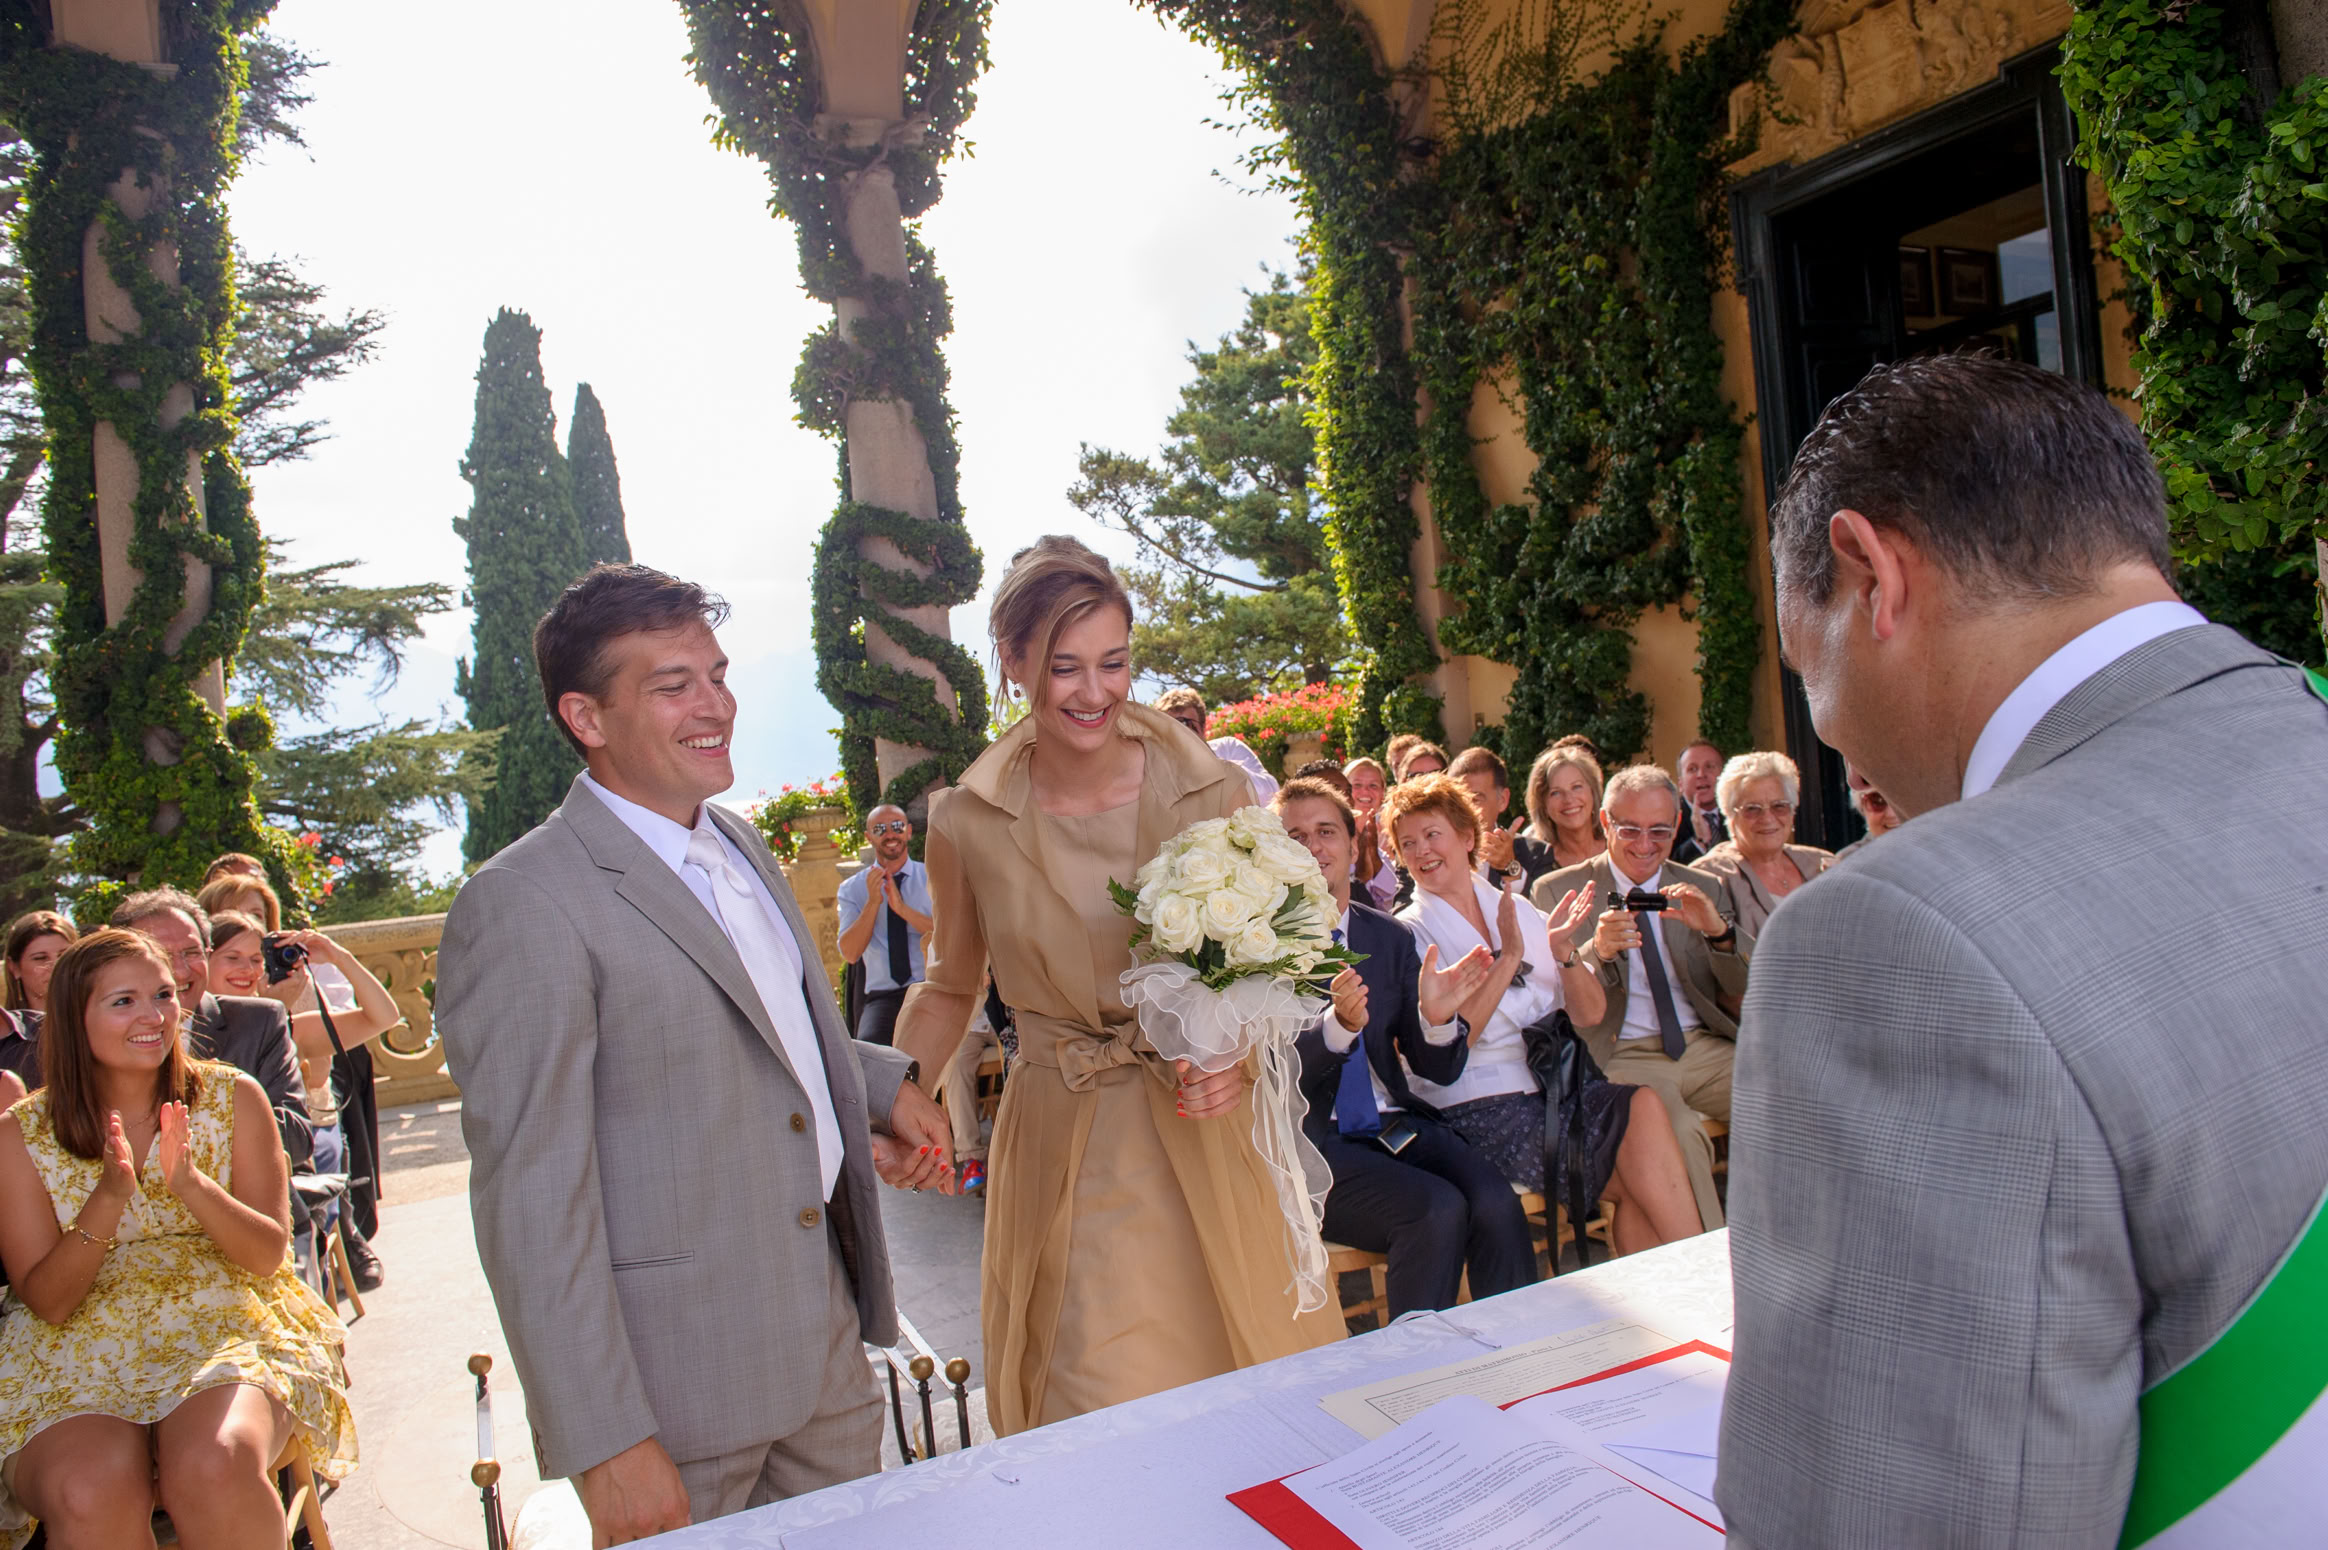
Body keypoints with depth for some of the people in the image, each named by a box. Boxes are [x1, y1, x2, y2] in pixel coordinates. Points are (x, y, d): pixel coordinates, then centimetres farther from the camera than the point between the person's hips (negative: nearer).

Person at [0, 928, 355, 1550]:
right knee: (90, 1496, -32)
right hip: (76, 1354, 0)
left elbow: (269, 1256, -1)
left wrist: (189, 1182, -19)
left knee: (213, 1468, -32)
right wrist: (109, 1200, -19)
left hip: (222, 1331, 0)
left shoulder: (233, 1098, 3)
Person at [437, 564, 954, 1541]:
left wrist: (880, 1083, 7)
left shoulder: (740, 847, 8)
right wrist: (604, 1441, -18)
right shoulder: (524, 908, -18)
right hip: (674, 1377, -7)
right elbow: (530, 1199, -19)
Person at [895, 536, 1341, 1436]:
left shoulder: (1214, 796, -7)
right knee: (1095, 1416, 3)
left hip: (1205, 1139, 1)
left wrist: (1241, 1060, -16)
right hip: (1059, 1151, 0)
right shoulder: (965, 824, -5)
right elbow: (949, 988, 10)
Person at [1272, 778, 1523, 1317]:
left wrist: (1436, 1017, -13)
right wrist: (1337, 1027, -30)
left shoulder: (1391, 938, 12)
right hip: (1310, 1141, -4)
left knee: (1497, 1204, -23)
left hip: (1396, 1126, 5)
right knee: (1437, 1210, -27)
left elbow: (1441, 1069, 10)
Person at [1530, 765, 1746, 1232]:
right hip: (1621, 1057, -4)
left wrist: (1719, 931, -10)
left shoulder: (1703, 889, 15)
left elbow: (1754, 990, 10)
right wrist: (1596, 953, -21)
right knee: (1679, 1131, -34)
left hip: (1705, 1048, 4)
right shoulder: (1556, 891, 5)